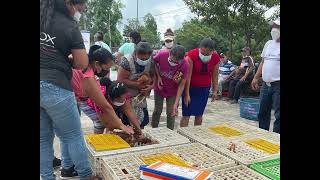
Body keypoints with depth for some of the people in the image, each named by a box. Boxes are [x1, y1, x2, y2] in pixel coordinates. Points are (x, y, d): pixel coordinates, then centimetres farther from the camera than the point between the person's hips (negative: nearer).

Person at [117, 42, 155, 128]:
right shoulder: (127, 61, -25)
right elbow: (120, 80, -24)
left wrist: (151, 86, -14)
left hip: (140, 96, 5)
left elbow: (153, 75, 6)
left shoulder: (150, 61, -8)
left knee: (143, 120, 12)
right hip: (126, 95, -5)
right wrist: (137, 84, -25)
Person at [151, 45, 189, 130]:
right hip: (159, 88, 1)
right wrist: (158, 77, -15)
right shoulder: (162, 54, -27)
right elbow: (153, 63, -3)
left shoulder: (185, 65, -28)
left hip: (173, 92, -1)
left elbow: (181, 85, -20)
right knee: (157, 110, 10)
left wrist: (176, 104, -21)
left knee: (171, 113, 4)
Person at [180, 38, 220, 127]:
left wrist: (215, 91, 5)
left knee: (199, 114, 11)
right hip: (190, 87, -3)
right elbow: (188, 75, -20)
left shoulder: (216, 57, -9)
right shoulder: (192, 55, -22)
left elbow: (215, 75, 2)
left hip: (204, 89, 3)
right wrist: (186, 94, -19)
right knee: (186, 114, -3)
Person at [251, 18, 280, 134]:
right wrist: (256, 78, 14)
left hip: (277, 85, -6)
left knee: (278, 115, 0)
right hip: (266, 84, 6)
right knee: (263, 113, 13)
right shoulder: (268, 44, 13)